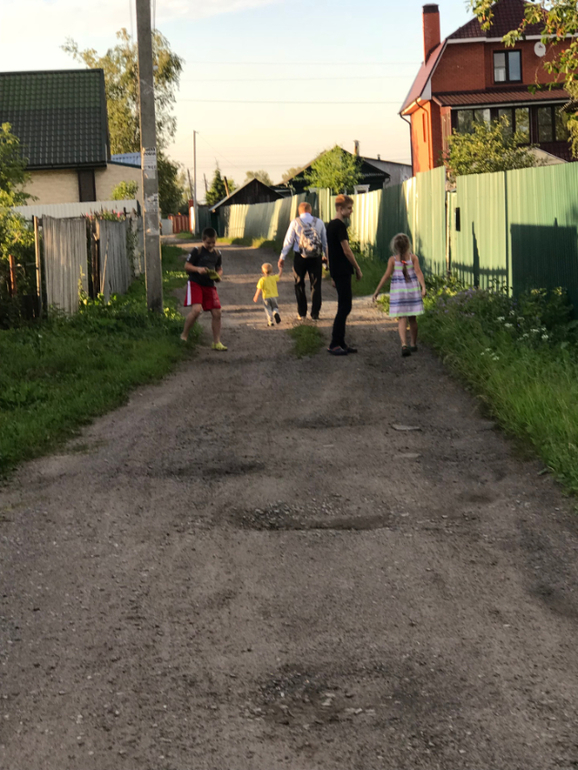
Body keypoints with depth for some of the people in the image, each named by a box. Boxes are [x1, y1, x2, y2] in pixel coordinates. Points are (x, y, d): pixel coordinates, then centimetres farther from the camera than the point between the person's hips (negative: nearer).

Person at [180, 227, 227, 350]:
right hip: (195, 283, -5)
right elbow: (187, 266, -3)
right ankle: (184, 335, -2)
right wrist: (198, 269, -20)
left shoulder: (217, 254, 10)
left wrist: (218, 276, -2)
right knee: (196, 310, -23)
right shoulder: (197, 251, -4)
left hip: (209, 285, 5)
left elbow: (219, 269, 20)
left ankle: (216, 342, 10)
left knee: (217, 313, 0)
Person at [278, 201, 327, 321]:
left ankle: (301, 313, 14)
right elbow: (325, 240, 13)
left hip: (300, 257, -1)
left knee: (299, 285, 12)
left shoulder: (295, 223, -1)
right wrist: (325, 255, 27)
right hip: (316, 257, 1)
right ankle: (315, 314, 6)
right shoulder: (319, 222, 5)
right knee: (316, 286, 7)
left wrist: (282, 257, 4)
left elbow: (288, 241, -2)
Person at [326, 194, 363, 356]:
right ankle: (334, 345, -6)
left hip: (336, 271, 10)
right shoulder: (339, 226, -15)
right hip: (342, 271, -10)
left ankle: (341, 343, 16)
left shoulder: (331, 225, 15)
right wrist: (358, 269, -7)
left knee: (344, 307, 13)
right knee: (344, 307, -7)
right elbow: (347, 251, -17)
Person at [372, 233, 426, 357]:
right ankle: (413, 344, 24)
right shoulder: (413, 258, -2)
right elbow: (419, 273, -12)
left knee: (402, 319, -2)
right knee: (412, 319, 13)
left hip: (398, 291, -1)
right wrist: (423, 287, -18)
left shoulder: (392, 260, -5)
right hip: (413, 290, 1)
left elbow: (387, 275, -7)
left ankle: (404, 344, -21)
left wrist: (377, 291, -3)